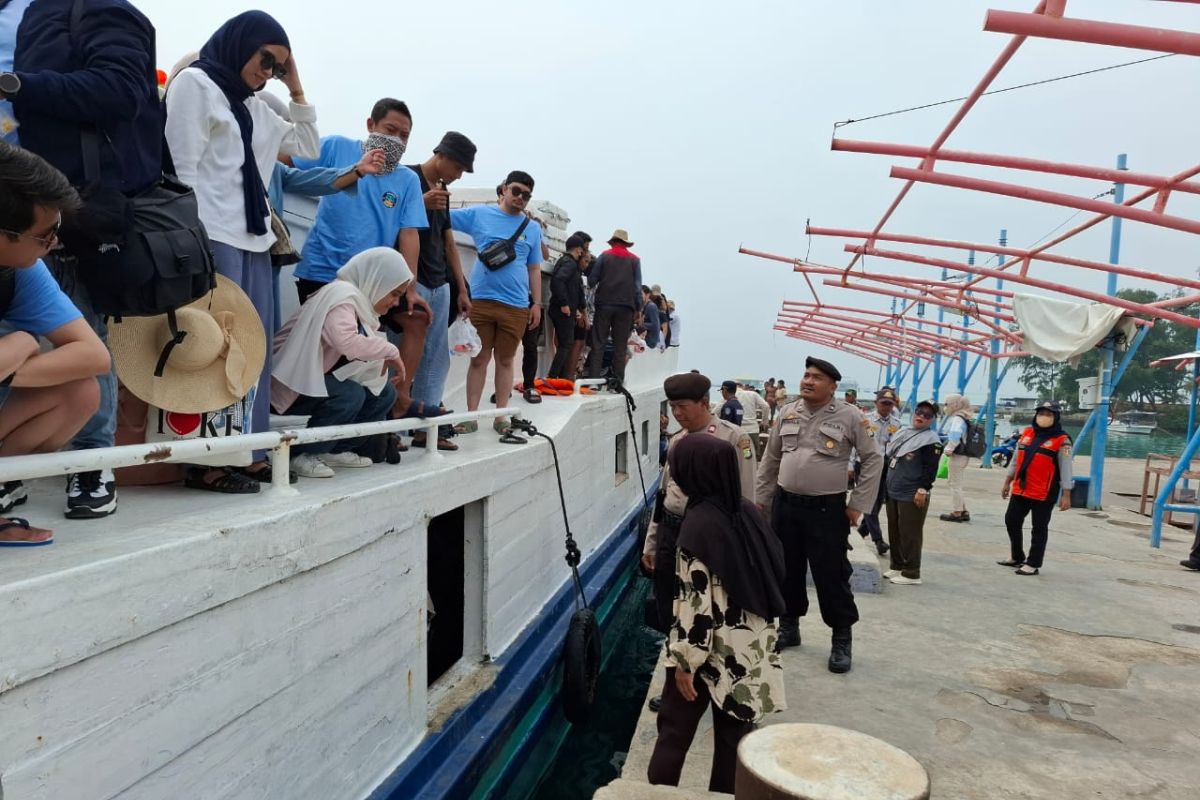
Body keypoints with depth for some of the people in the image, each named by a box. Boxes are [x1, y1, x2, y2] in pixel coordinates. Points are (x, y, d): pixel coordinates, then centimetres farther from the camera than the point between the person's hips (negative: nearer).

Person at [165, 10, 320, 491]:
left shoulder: (256, 107, 23)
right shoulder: (195, 83, 2)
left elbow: (307, 148, 26)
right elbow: (184, 168, -6)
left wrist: (295, 87, 20)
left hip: (254, 237, 7)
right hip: (216, 236, -7)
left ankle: (248, 451, 7)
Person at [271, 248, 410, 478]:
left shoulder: (361, 301, 9)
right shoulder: (341, 295, -21)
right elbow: (346, 342, -39)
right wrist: (391, 350, -28)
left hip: (321, 378, 9)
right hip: (292, 387, -9)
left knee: (384, 392, -1)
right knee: (350, 395, -30)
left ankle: (337, 449, 5)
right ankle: (299, 454, -12)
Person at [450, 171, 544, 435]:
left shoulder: (532, 228, 11)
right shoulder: (479, 214, 6)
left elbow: (534, 269, 14)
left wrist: (537, 303, 10)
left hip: (516, 305, 2)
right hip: (480, 300, -1)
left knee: (505, 360, 7)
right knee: (480, 358, 2)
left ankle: (501, 416, 15)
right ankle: (471, 414, 8)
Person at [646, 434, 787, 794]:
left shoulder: (699, 523, -21)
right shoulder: (748, 512, -1)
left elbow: (696, 599, -21)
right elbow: (774, 571, 8)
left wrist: (685, 660, -13)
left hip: (712, 647, -6)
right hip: (751, 645, 6)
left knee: (676, 726, 12)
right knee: (736, 731, 16)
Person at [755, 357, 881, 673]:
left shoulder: (849, 417, -7)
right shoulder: (786, 413, 5)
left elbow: (873, 459, -2)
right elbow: (770, 460, 13)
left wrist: (858, 505, -4)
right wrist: (761, 499, 12)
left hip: (827, 509, -4)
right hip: (785, 504, 4)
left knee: (830, 574, 0)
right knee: (787, 569, 14)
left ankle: (842, 638, 17)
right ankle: (789, 626, 32)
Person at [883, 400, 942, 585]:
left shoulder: (931, 440, -9)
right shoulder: (903, 433, 15)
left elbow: (931, 468, -16)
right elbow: (887, 458, 20)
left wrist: (923, 489, -22)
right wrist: (883, 481, 18)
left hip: (913, 496, -8)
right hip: (893, 492, 8)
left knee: (910, 534, -4)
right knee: (894, 531, 15)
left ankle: (911, 573, 4)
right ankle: (897, 566, 27)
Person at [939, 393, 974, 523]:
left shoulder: (957, 419, -16)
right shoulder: (961, 418, 14)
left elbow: (954, 436, -30)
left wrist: (948, 449, -19)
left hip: (956, 455, -10)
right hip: (961, 455, 10)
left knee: (955, 484, -1)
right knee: (957, 484, 18)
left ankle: (957, 513, 6)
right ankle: (964, 511, 24)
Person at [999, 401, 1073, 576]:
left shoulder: (1061, 440, -8)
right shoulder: (1026, 434, 9)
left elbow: (1066, 470, -9)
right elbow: (1016, 460, 17)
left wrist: (1066, 495, -13)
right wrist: (1007, 483, 18)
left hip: (1044, 494, -6)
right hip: (1020, 490, 7)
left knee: (1039, 528, 3)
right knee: (1011, 521, 13)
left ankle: (1033, 564, 12)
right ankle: (1017, 557, 29)